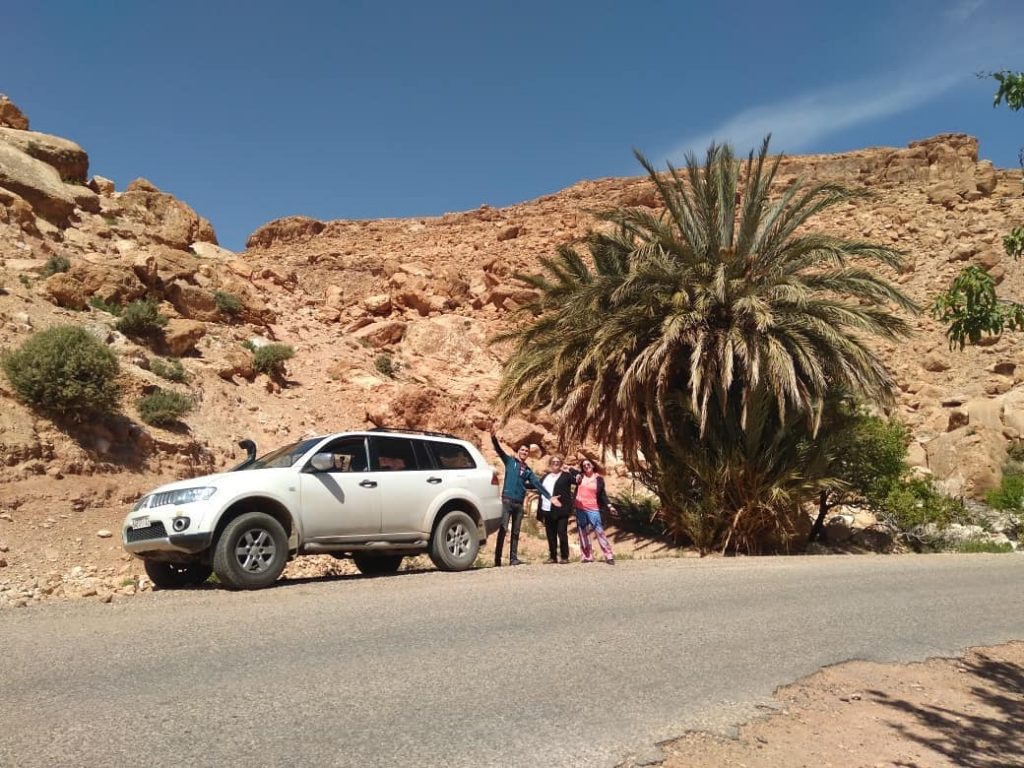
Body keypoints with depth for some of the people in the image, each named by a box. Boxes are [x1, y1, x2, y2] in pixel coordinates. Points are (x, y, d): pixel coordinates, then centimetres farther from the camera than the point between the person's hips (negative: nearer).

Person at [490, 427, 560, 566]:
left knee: (516, 532, 7)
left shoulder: (528, 471, 18)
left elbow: (538, 485, 15)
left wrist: (550, 497, 7)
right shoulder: (510, 461, 6)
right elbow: (499, 450, -9)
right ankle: (497, 558, -10)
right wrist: (493, 437, -27)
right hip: (507, 500, -5)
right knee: (503, 529, -10)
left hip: (519, 503, 5)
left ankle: (513, 558, 10)